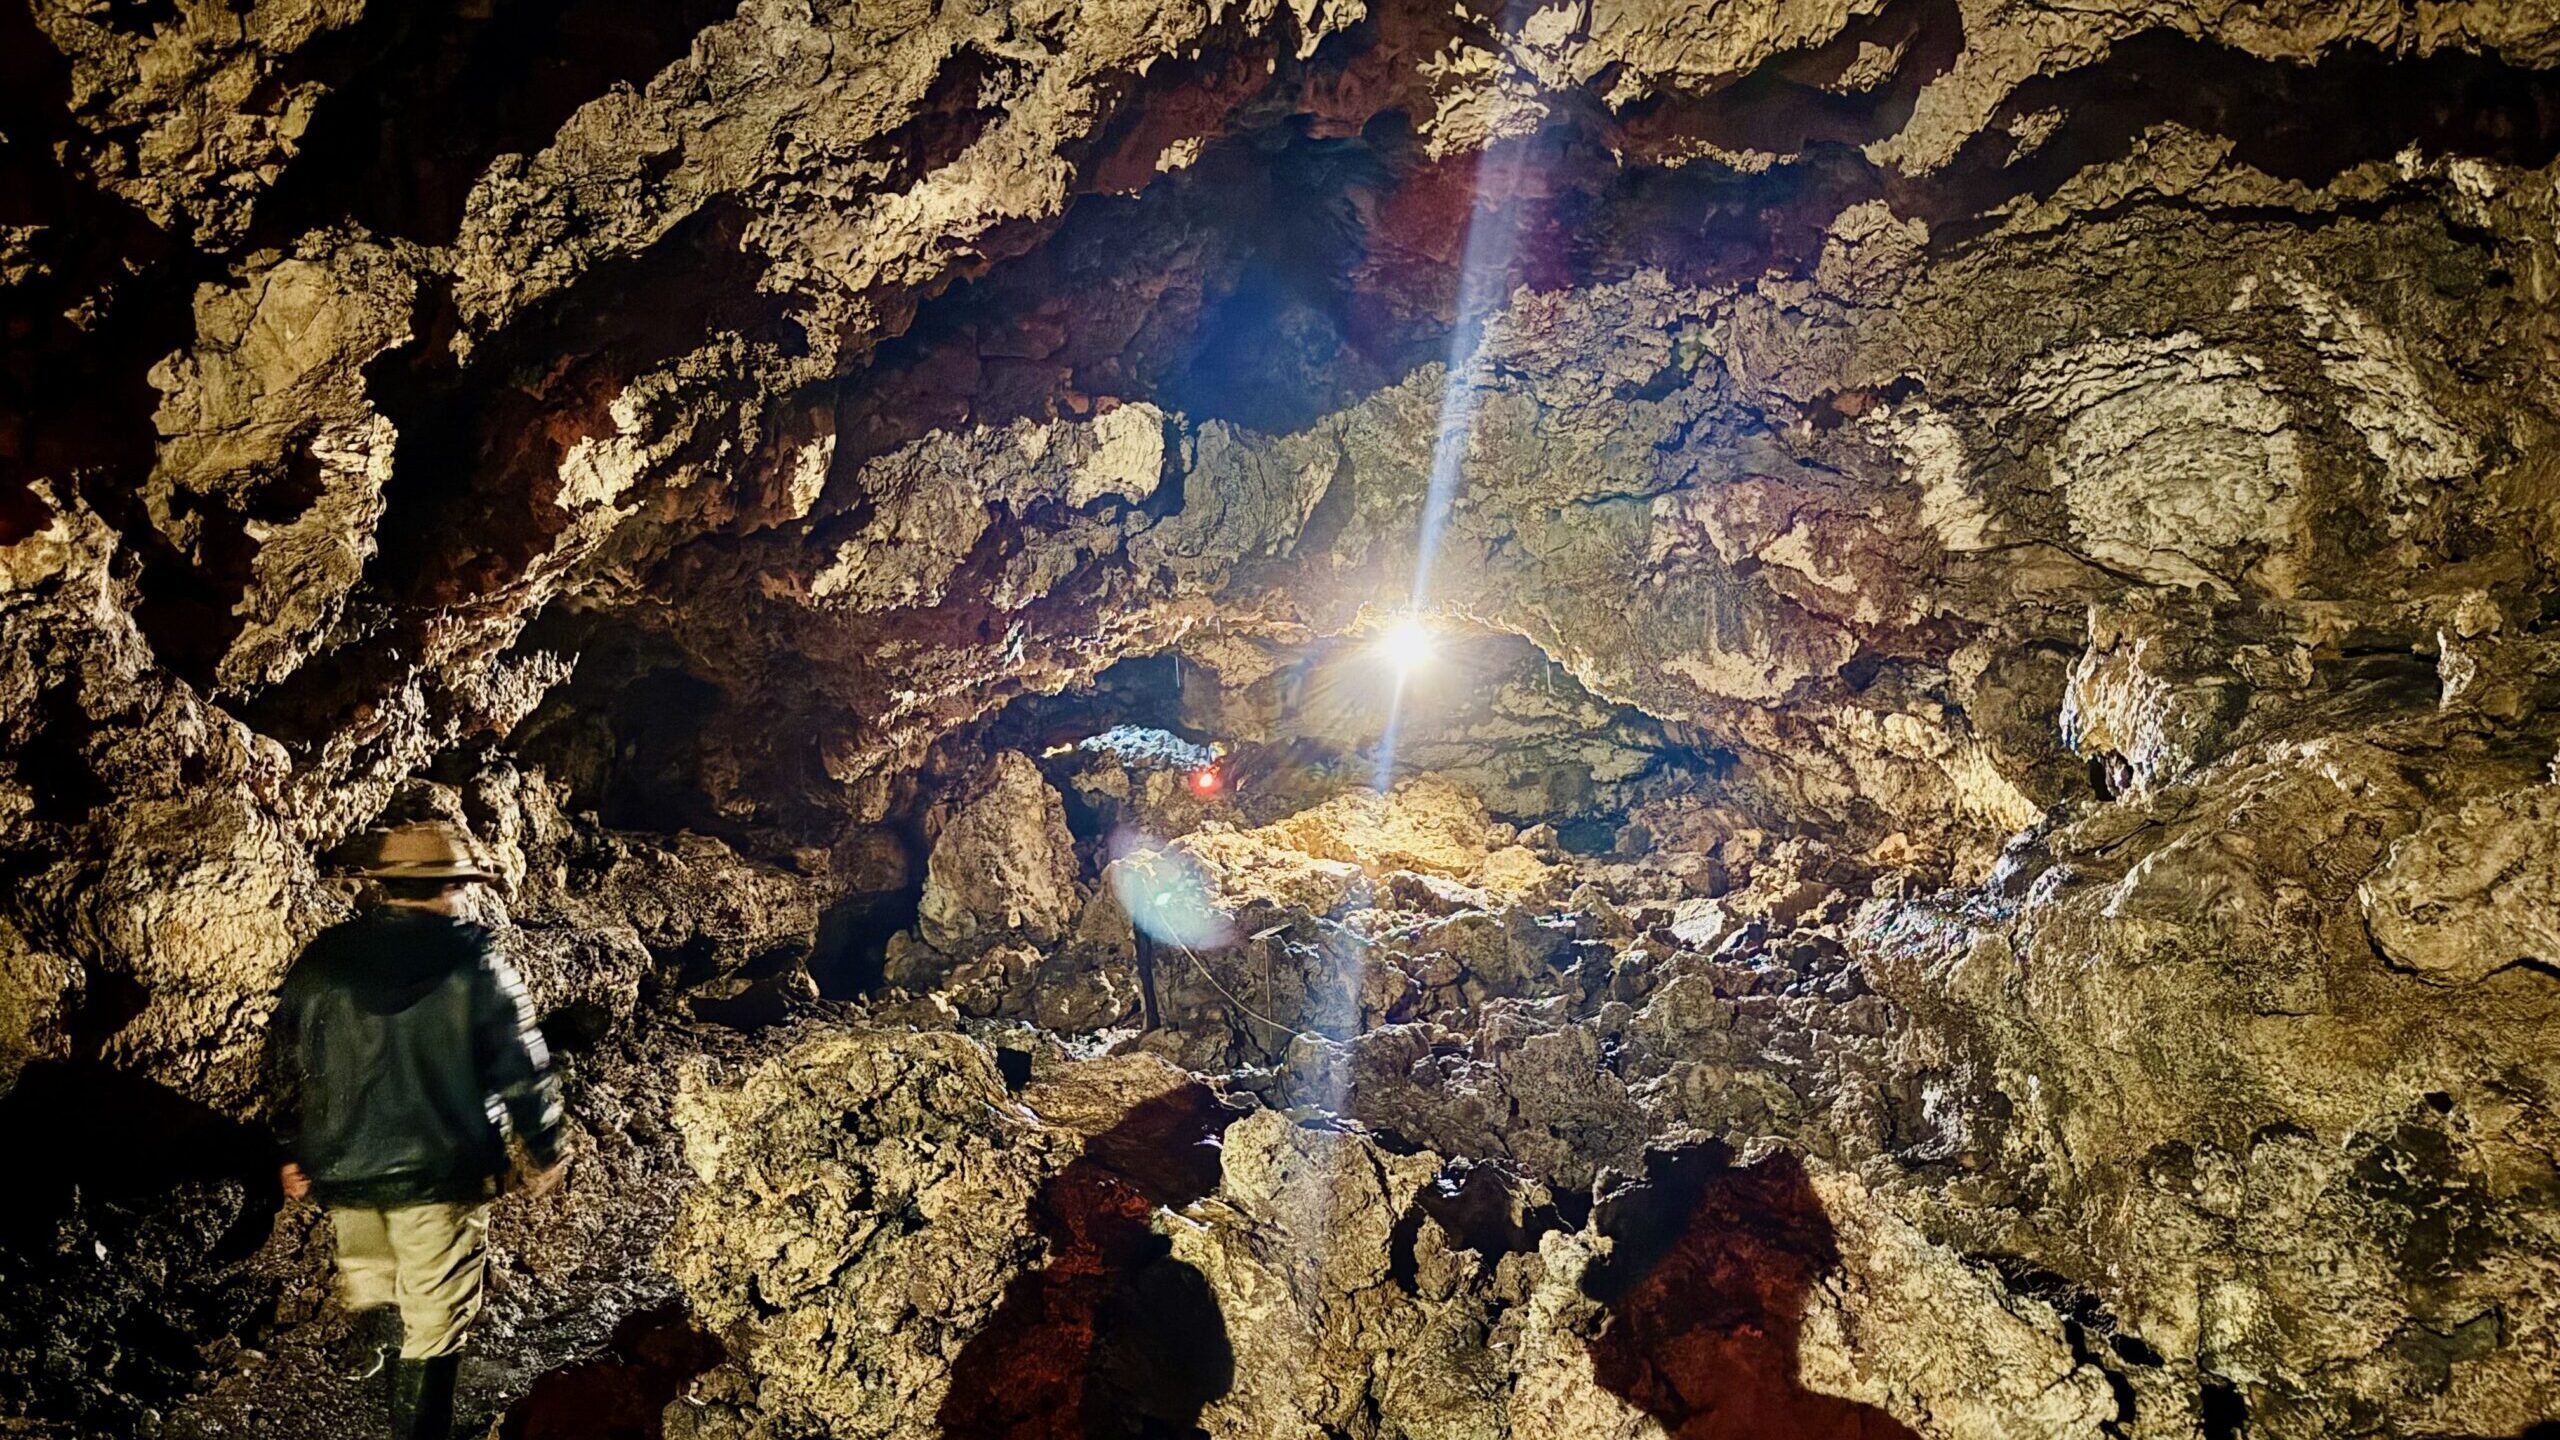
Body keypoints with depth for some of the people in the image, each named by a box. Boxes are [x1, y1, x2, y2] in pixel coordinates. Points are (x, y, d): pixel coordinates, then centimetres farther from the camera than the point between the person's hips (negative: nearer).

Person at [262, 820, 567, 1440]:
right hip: (441, 1172, -4)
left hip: (342, 1170, 4)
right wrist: (544, 1149, 3)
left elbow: (284, 1064, 8)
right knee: (434, 1319, 8)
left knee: (366, 1273, 30)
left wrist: (292, 1151, 21)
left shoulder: (320, 960, -1)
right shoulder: (475, 963, -13)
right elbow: (522, 1067, -10)